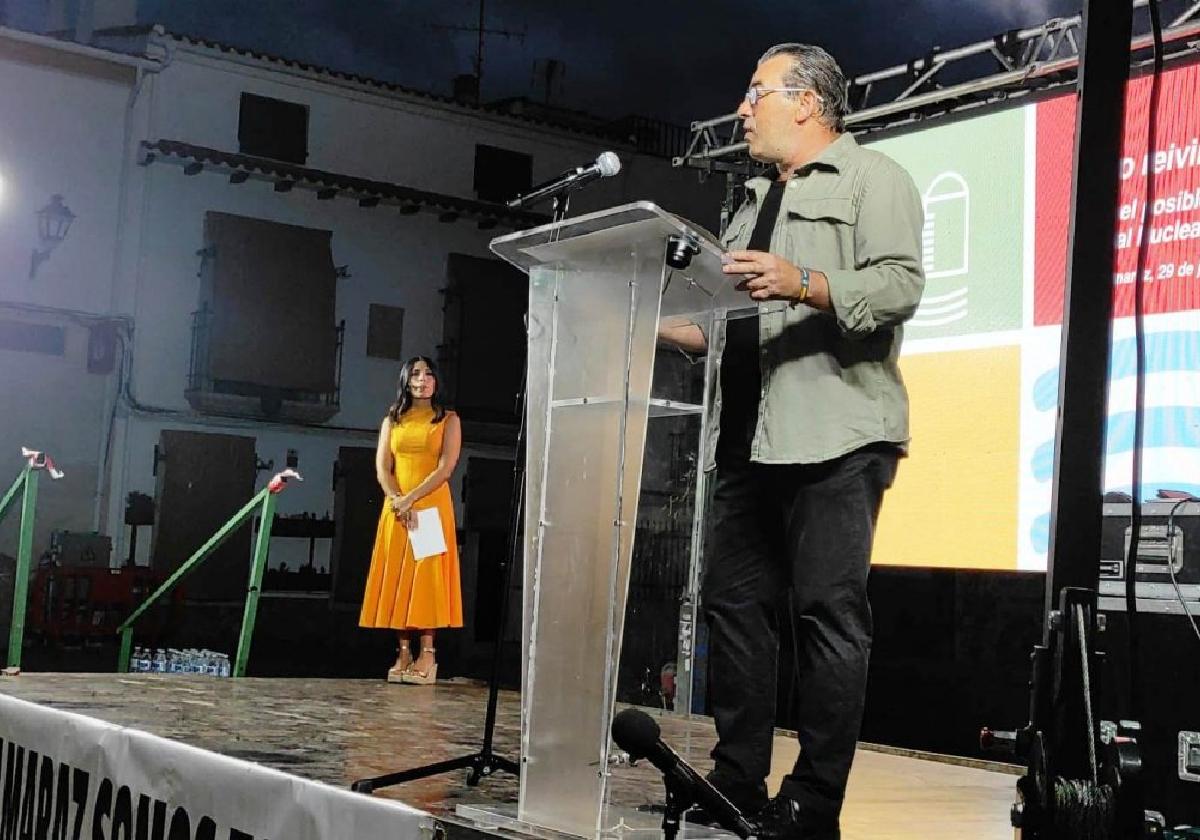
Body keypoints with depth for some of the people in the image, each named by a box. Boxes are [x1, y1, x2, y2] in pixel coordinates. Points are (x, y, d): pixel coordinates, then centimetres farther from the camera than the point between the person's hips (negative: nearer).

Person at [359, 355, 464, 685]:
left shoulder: (448, 420, 5)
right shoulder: (392, 420, 14)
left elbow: (445, 467, -7)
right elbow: (382, 467, 5)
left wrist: (411, 498, -15)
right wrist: (397, 501, -11)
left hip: (432, 506, -3)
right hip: (396, 508, 3)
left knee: (426, 575, -9)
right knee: (397, 577, 0)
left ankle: (427, 653, -10)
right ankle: (403, 652, 2)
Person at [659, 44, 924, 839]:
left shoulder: (871, 178, 4)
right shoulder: (754, 203, 27)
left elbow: (901, 284, -12)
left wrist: (805, 285, -25)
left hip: (835, 437, -8)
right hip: (749, 440, 8)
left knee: (829, 613, -8)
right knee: (735, 606, 6)